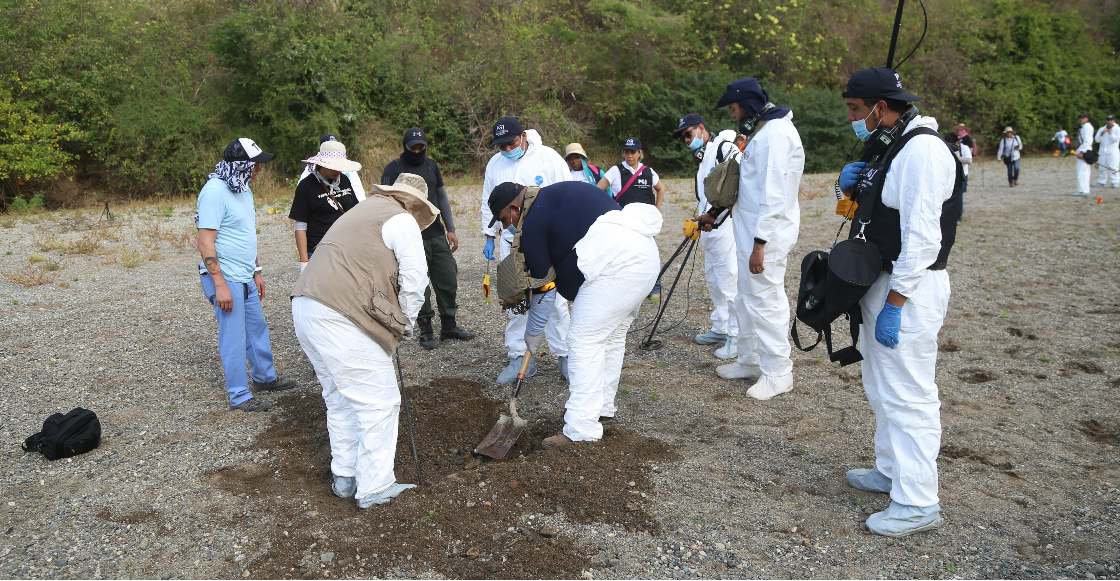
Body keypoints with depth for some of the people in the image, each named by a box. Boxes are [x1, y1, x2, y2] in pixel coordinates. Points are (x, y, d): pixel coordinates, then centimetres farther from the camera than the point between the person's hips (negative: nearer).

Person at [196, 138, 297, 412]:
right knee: (233, 337, 0)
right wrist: (219, 285, -23)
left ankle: (265, 377, 36)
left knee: (257, 327, 19)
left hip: (245, 277, 9)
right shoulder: (215, 191, -18)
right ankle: (239, 396, 11)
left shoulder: (243, 189, 11)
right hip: (226, 278, -9)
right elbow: (205, 242, -21)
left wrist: (256, 271, 21)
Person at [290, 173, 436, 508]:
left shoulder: (361, 211, 28)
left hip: (306, 309, 10)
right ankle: (374, 488, 7)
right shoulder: (402, 220, 0)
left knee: (340, 399, 20)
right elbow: (414, 279, -9)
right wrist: (405, 326, 6)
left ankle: (344, 477, 30)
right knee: (379, 403, -1)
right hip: (339, 317, -10)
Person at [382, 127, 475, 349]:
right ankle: (426, 332, 15)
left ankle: (449, 327, 22)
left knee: (448, 282, 8)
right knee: (420, 288, 1)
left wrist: (450, 229, 12)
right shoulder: (393, 169, -5)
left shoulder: (431, 165, 12)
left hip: (437, 235, 5)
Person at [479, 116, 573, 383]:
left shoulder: (548, 157, -4)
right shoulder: (494, 164, 8)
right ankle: (520, 357, 14)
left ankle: (564, 355, 10)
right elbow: (489, 204, 18)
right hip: (511, 243, 4)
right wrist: (489, 237, 13)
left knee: (555, 300, -3)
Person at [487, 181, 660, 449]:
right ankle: (603, 409, 29)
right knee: (612, 336, 18)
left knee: (585, 341, -5)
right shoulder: (555, 194, 24)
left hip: (615, 262, -10)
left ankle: (581, 429, -3)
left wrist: (532, 336, 12)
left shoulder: (533, 222, -3)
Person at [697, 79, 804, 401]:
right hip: (750, 230, 11)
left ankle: (777, 373, 8)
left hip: (766, 235, -10)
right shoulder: (762, 131, 17)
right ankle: (749, 361, 30)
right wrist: (715, 213, 25)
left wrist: (760, 244, -24)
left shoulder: (776, 133, -16)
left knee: (766, 301, -3)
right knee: (747, 299, 17)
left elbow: (774, 195, -23)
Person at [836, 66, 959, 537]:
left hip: (910, 288, -10)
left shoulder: (922, 149, -18)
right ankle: (892, 471, 33)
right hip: (884, 280, 11)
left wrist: (895, 303, -24)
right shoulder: (888, 146, 14)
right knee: (882, 387, 19)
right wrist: (852, 186, 3)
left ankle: (918, 504, 3)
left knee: (908, 394, -6)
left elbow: (922, 236, -23)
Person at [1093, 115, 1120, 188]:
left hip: (1113, 151, -4)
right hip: (1102, 151, 5)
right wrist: (1102, 133, -10)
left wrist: (1110, 132, -12)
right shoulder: (1101, 129, 12)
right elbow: (1097, 140, 3)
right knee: (1101, 167, 5)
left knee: (1113, 167, -10)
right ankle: (1101, 182, 12)